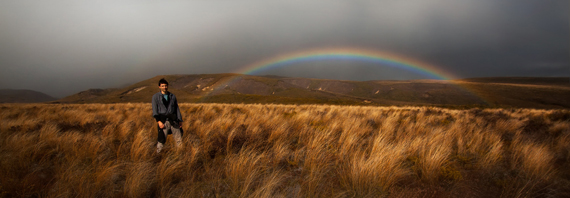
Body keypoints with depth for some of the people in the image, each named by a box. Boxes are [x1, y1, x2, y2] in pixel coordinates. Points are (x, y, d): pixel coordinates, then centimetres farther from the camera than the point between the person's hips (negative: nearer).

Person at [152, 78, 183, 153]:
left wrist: (180, 120, 10)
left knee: (179, 139, 4)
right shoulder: (155, 96, 5)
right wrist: (158, 121, -15)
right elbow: (155, 110, -3)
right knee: (162, 139, -6)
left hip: (173, 120, 3)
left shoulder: (172, 96, 15)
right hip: (163, 121, -3)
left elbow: (177, 108, 16)